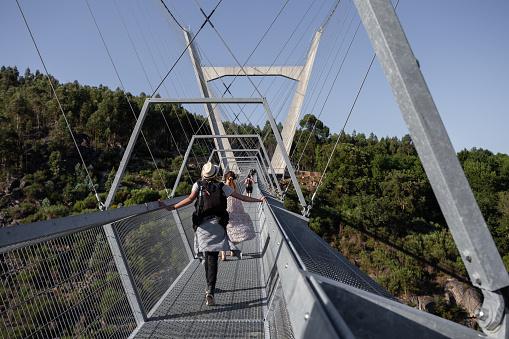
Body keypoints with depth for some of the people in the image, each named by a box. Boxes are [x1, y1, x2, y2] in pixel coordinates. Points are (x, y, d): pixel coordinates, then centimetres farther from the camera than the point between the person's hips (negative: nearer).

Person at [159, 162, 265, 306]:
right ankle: (210, 291, -15)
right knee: (213, 259, -4)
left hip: (202, 224, 1)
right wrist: (259, 200, 20)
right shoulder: (222, 187, 7)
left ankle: (210, 288, 27)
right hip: (217, 224, -1)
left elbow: (190, 199, -11)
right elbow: (242, 197, 9)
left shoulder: (198, 185, 7)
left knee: (207, 256, 15)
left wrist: (171, 207, -10)